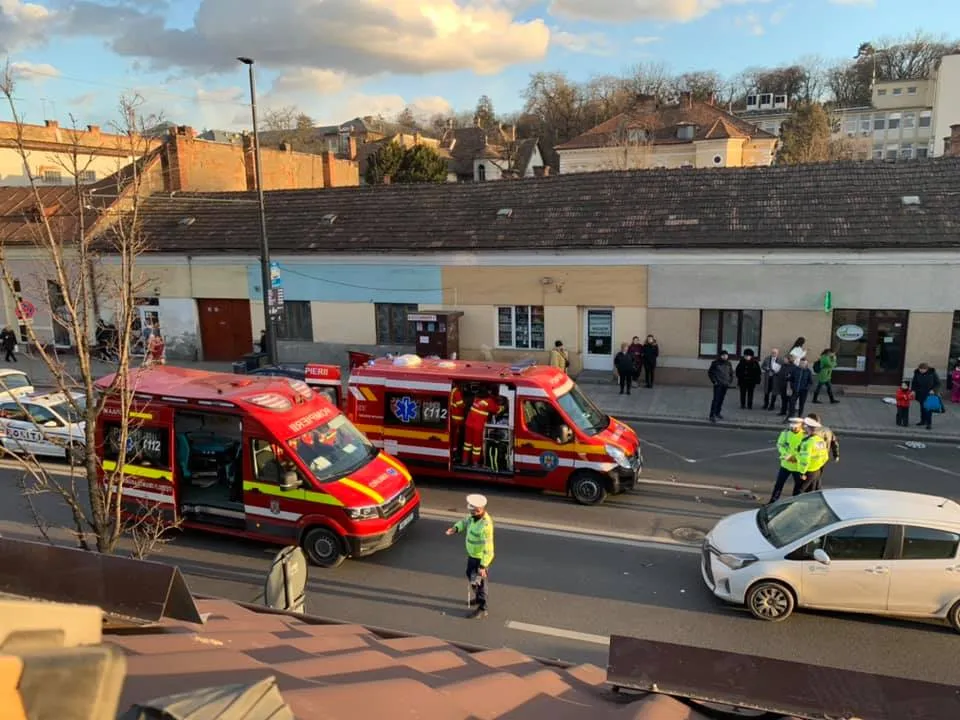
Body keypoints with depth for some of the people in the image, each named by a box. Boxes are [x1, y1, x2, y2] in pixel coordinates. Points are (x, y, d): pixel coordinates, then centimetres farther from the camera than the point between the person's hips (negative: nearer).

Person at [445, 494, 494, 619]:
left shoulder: (486, 525, -36)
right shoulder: (474, 516, -11)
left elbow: (488, 548, -32)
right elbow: (465, 521, 10)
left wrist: (483, 566, -29)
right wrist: (456, 528, -10)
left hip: (481, 558, -9)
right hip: (472, 554, 9)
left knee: (479, 582, 9)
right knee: (470, 576, 27)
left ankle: (482, 609, 29)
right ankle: (478, 598, 50)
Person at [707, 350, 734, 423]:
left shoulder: (728, 364, 9)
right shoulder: (715, 363, -6)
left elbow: (731, 374, 19)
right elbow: (710, 373, -1)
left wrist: (730, 382, 7)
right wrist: (714, 381, -7)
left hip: (725, 385, 5)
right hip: (718, 384, -5)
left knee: (721, 399, 9)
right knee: (716, 399, -11)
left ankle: (717, 413, 23)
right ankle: (712, 415, -12)